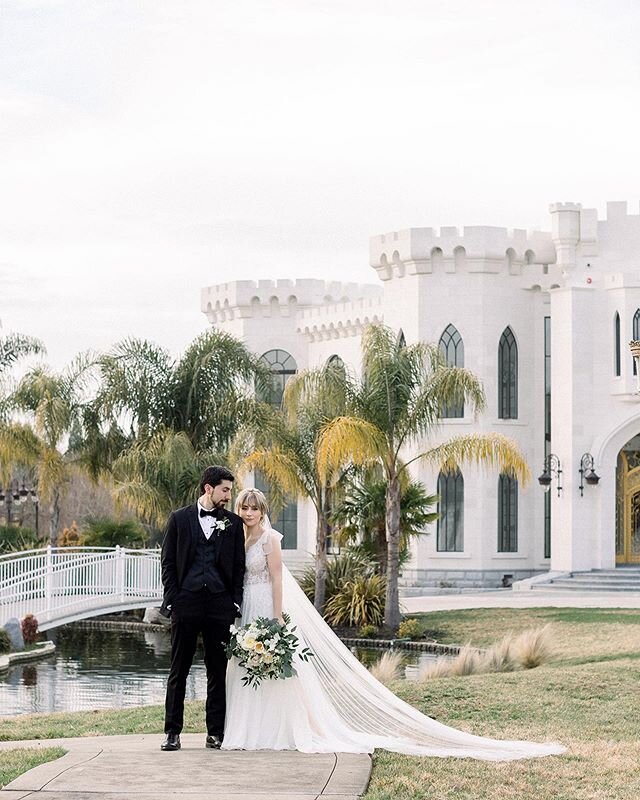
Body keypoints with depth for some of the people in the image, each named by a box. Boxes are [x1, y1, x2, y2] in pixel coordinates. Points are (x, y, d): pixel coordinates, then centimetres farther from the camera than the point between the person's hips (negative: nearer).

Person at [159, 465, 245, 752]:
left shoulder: (233, 523, 10)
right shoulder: (179, 519, 6)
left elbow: (239, 566, 10)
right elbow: (168, 562, 5)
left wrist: (235, 602, 0)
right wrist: (171, 600, -4)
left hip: (219, 603, 2)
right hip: (186, 600, -1)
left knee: (218, 669, 4)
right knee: (179, 669, 1)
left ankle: (215, 731, 10)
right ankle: (172, 731, 4)